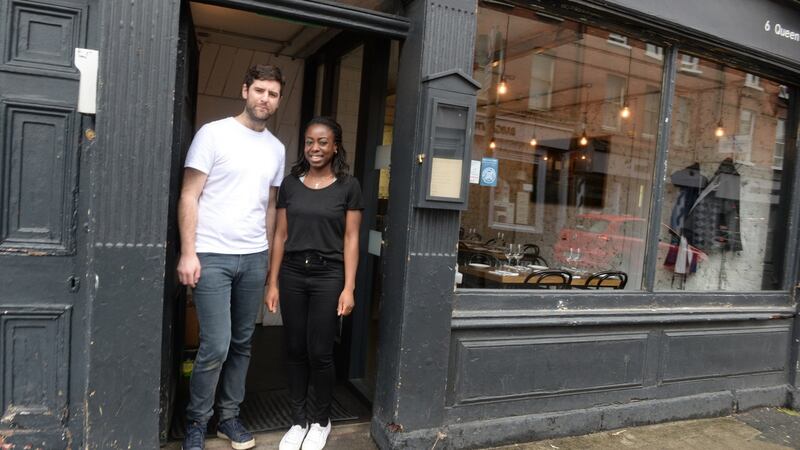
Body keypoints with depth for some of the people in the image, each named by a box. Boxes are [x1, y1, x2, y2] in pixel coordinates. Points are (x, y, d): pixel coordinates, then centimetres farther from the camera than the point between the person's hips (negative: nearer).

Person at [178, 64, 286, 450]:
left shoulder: (277, 149, 12)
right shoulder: (214, 134, -3)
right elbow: (189, 197, -6)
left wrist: (266, 255, 12)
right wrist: (188, 252, -12)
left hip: (254, 258, 5)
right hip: (212, 256, -5)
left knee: (241, 344, 11)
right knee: (216, 345, -5)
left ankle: (229, 416, 27)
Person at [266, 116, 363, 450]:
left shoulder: (348, 186, -1)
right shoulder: (290, 184, 6)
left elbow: (351, 239, -3)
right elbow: (280, 236, 7)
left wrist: (348, 288, -8)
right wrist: (272, 282, 4)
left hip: (328, 275, -3)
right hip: (292, 274, 3)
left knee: (320, 352, 3)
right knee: (295, 350, 9)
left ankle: (321, 420, 24)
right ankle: (298, 420, 25)